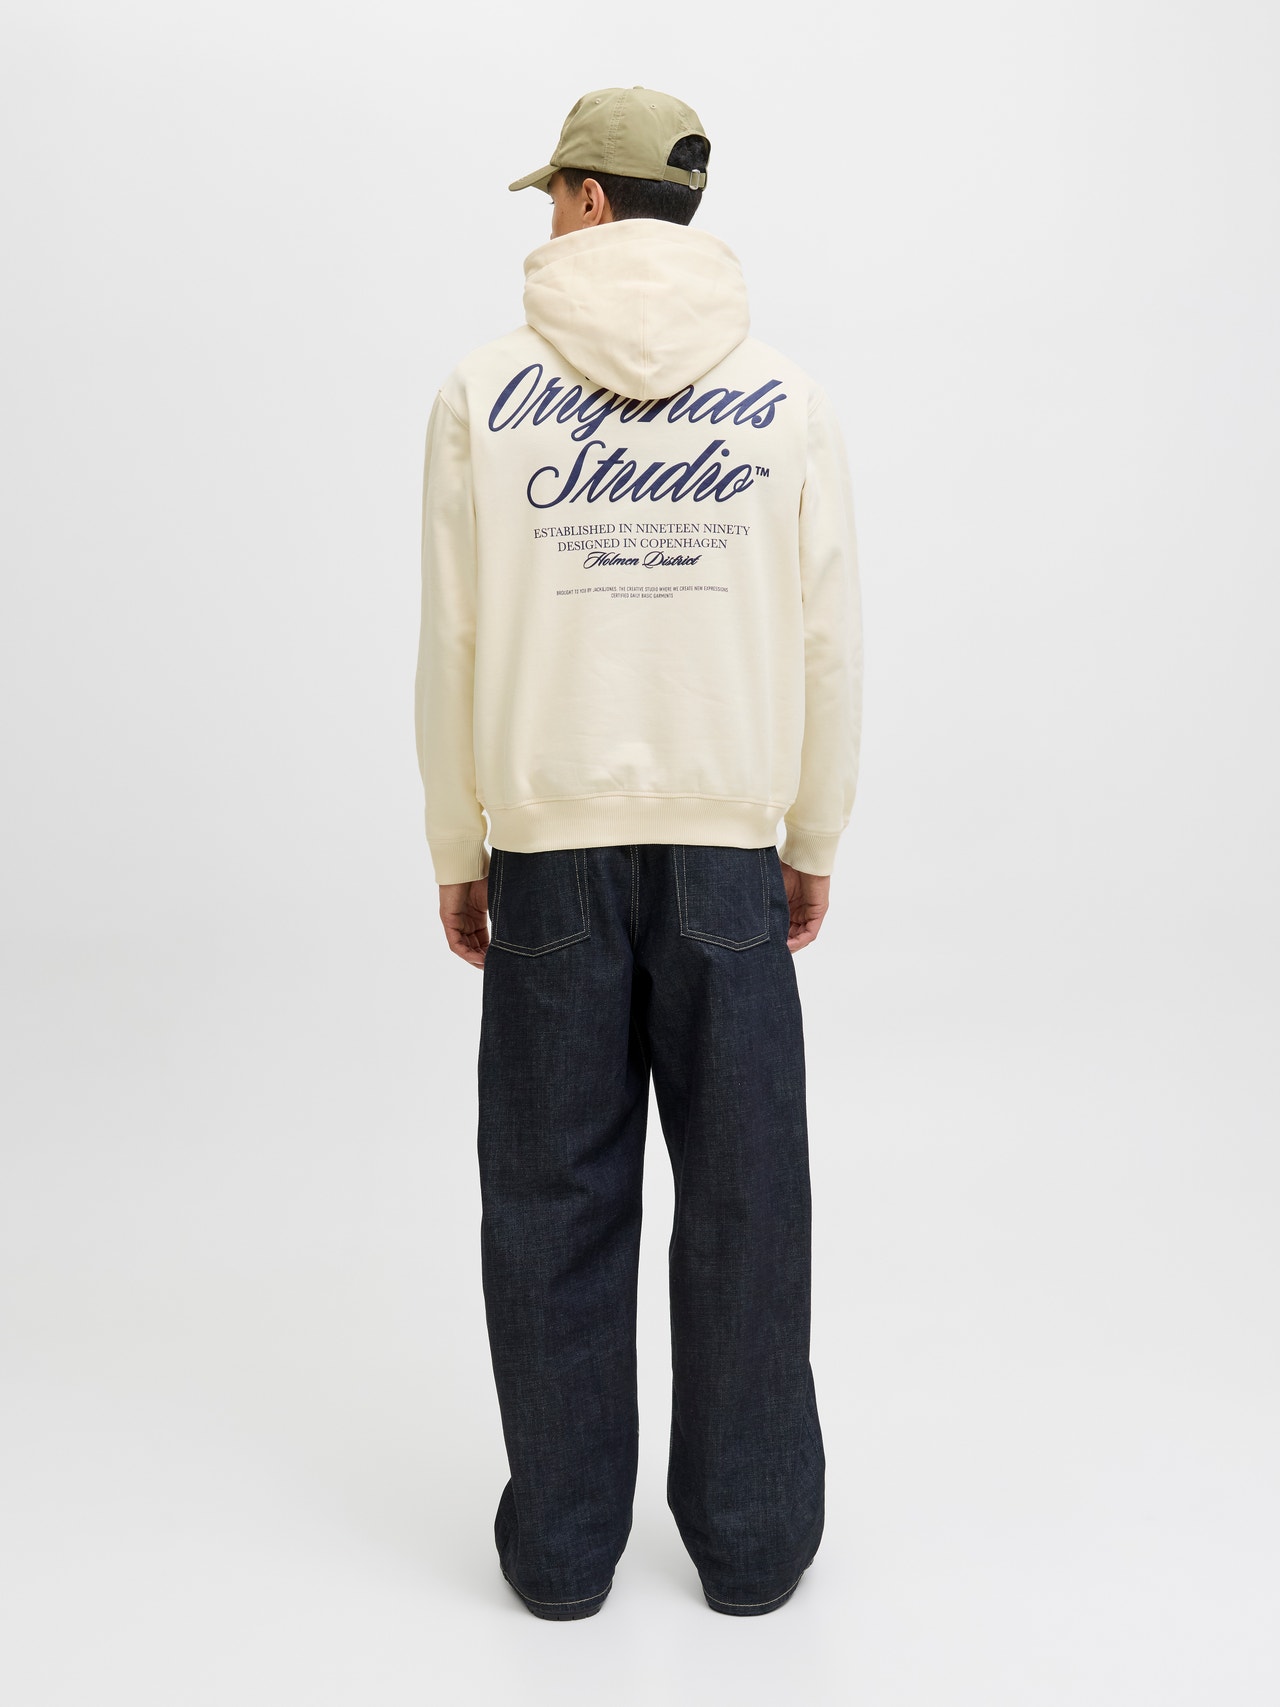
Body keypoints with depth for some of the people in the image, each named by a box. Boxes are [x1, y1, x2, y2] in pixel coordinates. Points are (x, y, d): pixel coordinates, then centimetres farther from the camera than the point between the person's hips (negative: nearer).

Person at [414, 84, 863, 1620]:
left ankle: (561, 1543, 23)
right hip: (727, 843, 1)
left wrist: (456, 853, 9)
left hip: (547, 844, 0)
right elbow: (828, 644, 2)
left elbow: (450, 644, -1)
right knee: (743, 1200, 10)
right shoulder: (786, 399, 2)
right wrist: (815, 843, 12)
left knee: (557, 1200, 10)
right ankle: (751, 1541, 23)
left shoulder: (483, 393, 0)